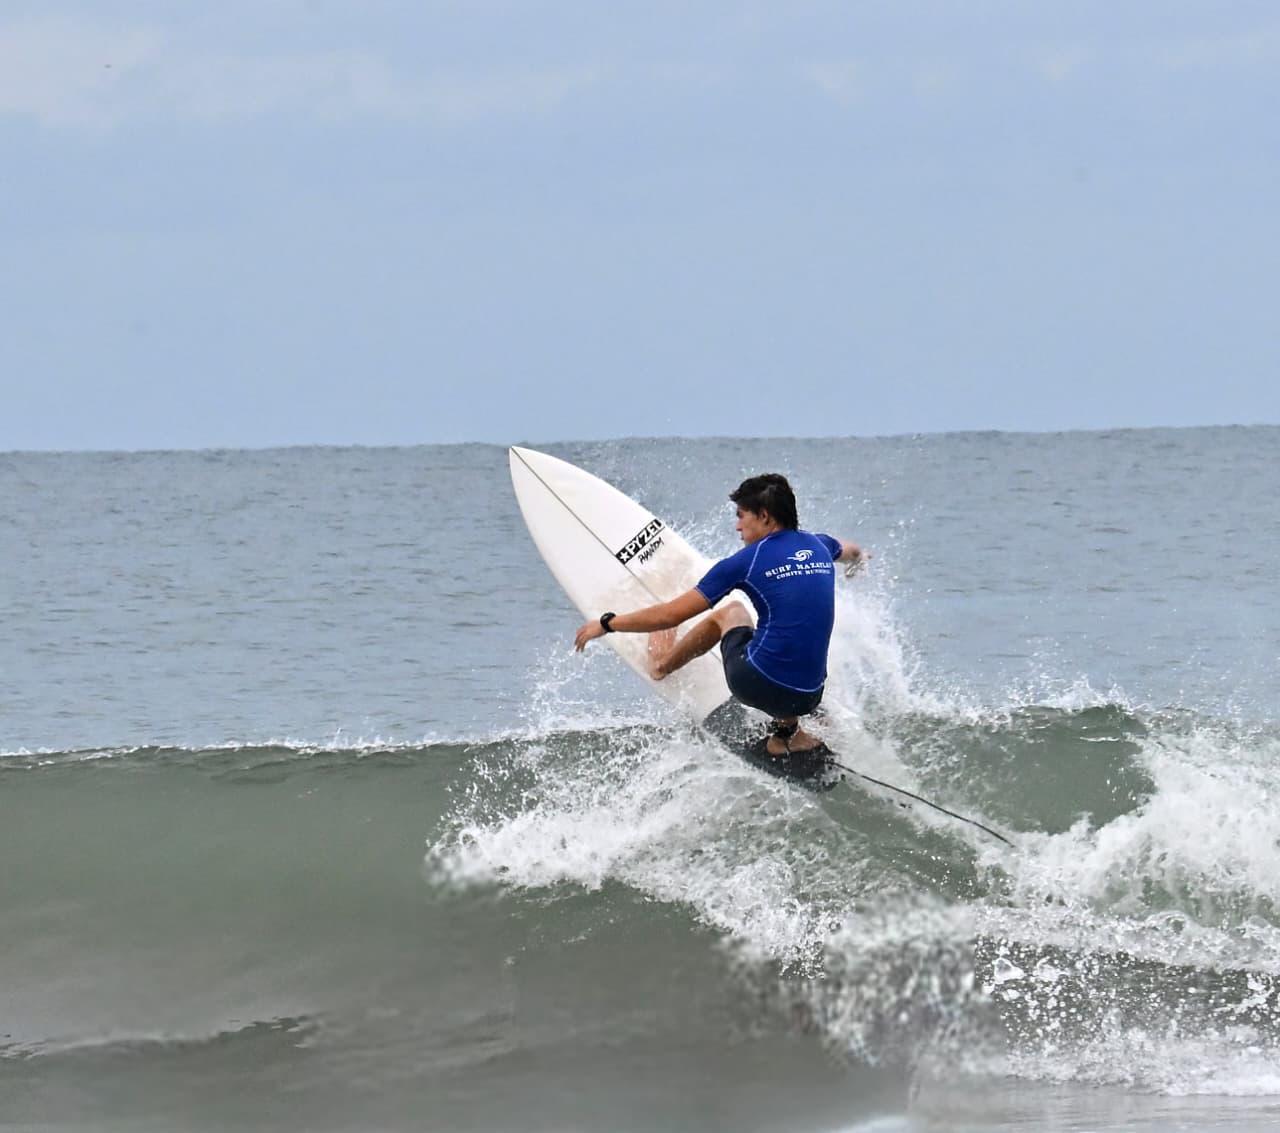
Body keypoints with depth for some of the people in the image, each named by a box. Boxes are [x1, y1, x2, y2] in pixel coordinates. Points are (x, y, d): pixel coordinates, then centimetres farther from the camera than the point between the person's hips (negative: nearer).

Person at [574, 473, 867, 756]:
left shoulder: (747, 562, -7)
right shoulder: (819, 547, 8)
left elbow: (671, 615, -5)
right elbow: (848, 550, 38)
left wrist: (606, 624, 8)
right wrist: (859, 557, 64)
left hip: (757, 686, -3)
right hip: (807, 698, 3)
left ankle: (663, 663, 49)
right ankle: (787, 732, 30)